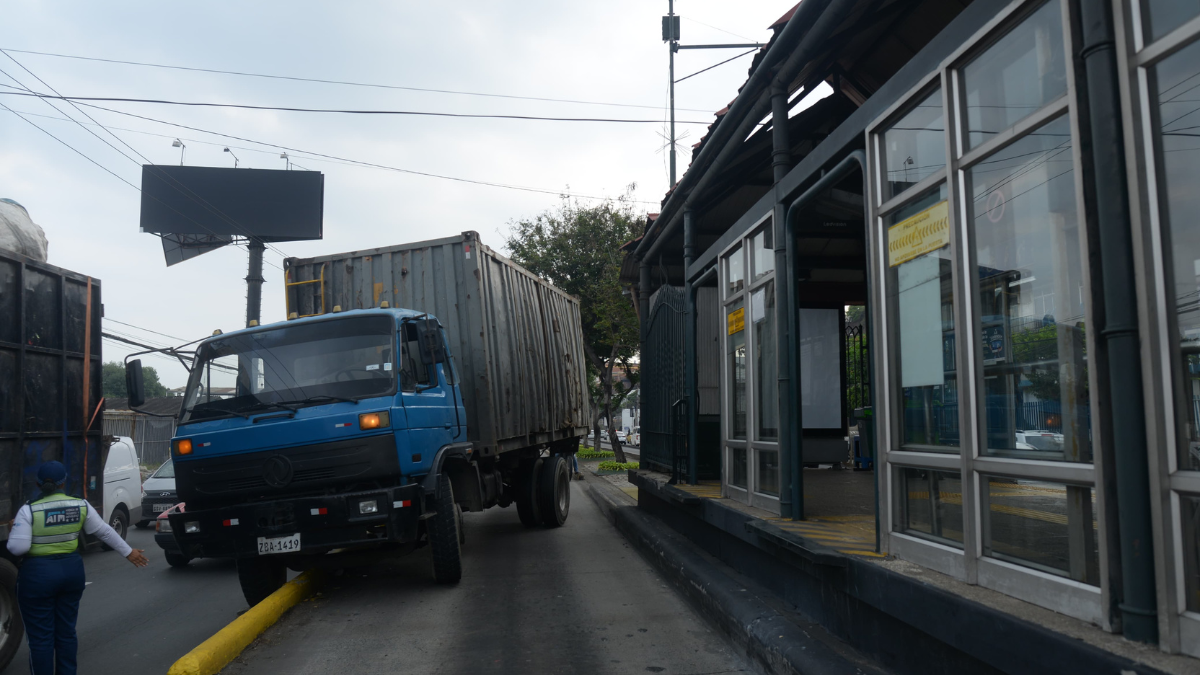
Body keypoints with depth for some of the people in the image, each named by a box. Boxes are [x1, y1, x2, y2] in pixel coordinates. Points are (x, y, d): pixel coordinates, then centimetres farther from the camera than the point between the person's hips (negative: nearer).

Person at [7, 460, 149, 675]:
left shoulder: (29, 510, -13)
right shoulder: (81, 505, -2)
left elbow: (18, 548, -17)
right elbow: (105, 531, 6)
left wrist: (15, 528, 4)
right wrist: (129, 552, 16)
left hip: (38, 574, -4)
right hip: (71, 569, 4)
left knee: (41, 636, 5)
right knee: (66, 631, 16)